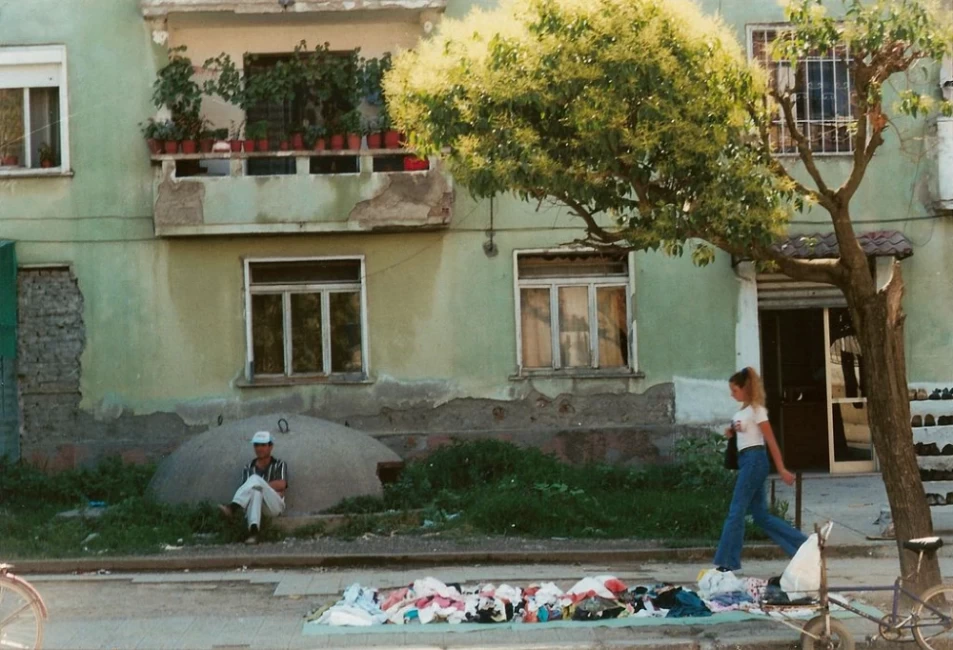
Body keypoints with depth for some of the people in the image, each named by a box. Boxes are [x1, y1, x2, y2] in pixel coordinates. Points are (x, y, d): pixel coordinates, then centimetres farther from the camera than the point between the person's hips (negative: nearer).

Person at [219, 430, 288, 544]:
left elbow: (281, 485, -3)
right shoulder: (249, 468, 18)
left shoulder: (279, 465, 14)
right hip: (256, 504, 2)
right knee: (255, 491, -38)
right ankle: (253, 531, -58)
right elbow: (246, 491, 6)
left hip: (274, 506, -1)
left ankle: (233, 507, -47)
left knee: (255, 479, -27)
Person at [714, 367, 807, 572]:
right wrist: (731, 433, 4)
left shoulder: (756, 410, -9)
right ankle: (802, 544, 15)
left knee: (736, 511, -7)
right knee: (760, 515, 9)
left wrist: (782, 469, -13)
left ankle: (727, 562, -3)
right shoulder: (743, 411, 15)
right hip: (746, 461, 9)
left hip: (754, 460, -9)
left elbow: (771, 441, -11)